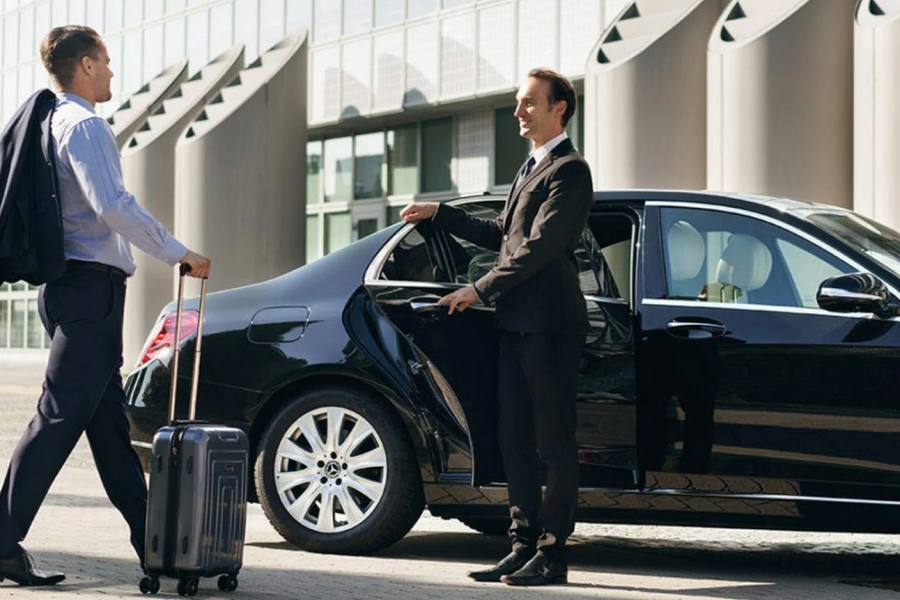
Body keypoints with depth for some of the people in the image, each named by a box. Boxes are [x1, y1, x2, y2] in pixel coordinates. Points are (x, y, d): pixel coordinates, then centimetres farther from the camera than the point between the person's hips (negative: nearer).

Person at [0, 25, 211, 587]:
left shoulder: (55, 122, 19)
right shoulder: (84, 124, -11)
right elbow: (113, 205, -23)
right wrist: (179, 253, -17)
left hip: (71, 287, 10)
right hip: (90, 286, -10)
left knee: (109, 423, 11)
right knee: (60, 418, -10)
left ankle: (151, 542, 16)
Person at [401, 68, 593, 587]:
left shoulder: (569, 170, -9)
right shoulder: (532, 168, 22)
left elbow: (541, 246, -17)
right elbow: (501, 236, 26)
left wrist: (481, 290, -13)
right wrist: (438, 214, 25)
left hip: (549, 326, -10)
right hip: (518, 325, 10)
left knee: (555, 443, -5)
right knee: (516, 442, 10)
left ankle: (552, 554, -2)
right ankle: (525, 547, 15)